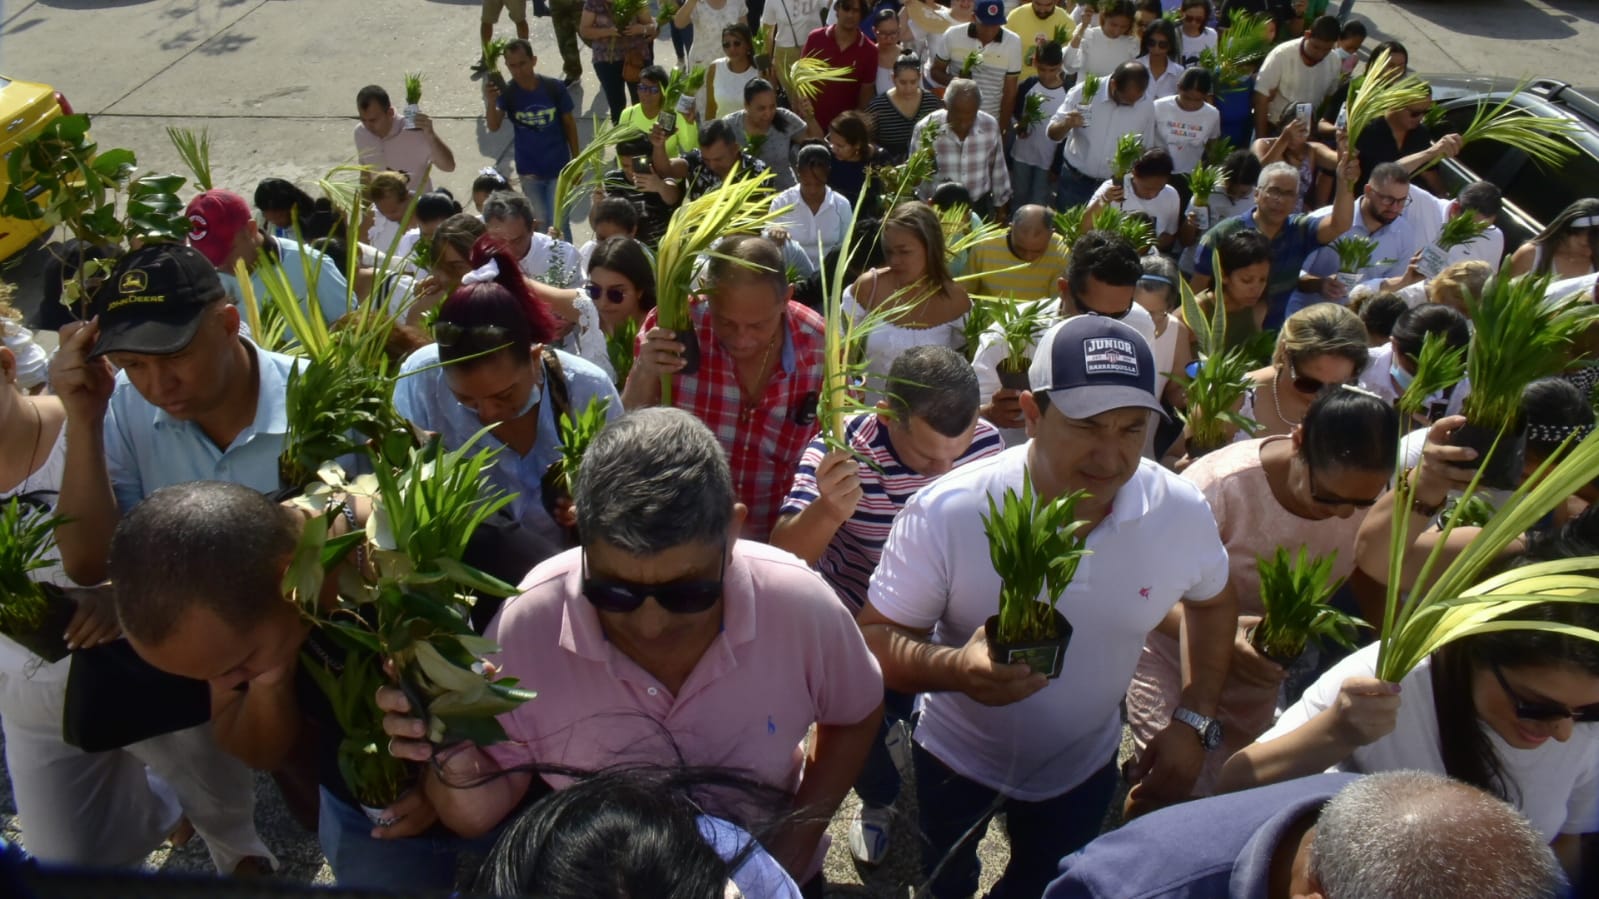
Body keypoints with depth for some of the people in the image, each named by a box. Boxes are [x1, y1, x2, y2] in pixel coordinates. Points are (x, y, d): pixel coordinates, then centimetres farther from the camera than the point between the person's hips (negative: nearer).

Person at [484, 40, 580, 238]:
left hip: (558, 168, -1)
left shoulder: (554, 87, -12)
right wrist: (490, 104, -45)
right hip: (528, 172, 2)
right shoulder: (506, 93, -11)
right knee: (540, 224, 16)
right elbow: (494, 127, -24)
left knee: (558, 224, 1)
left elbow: (569, 123, -1)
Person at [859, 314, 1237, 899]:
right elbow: (877, 637, -24)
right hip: (956, 762, -2)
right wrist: (955, 667, -43)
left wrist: (1195, 720, -7)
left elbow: (1211, 602, 1)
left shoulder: (1183, 514, -20)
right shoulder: (945, 513, -30)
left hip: (1084, 769, 3)